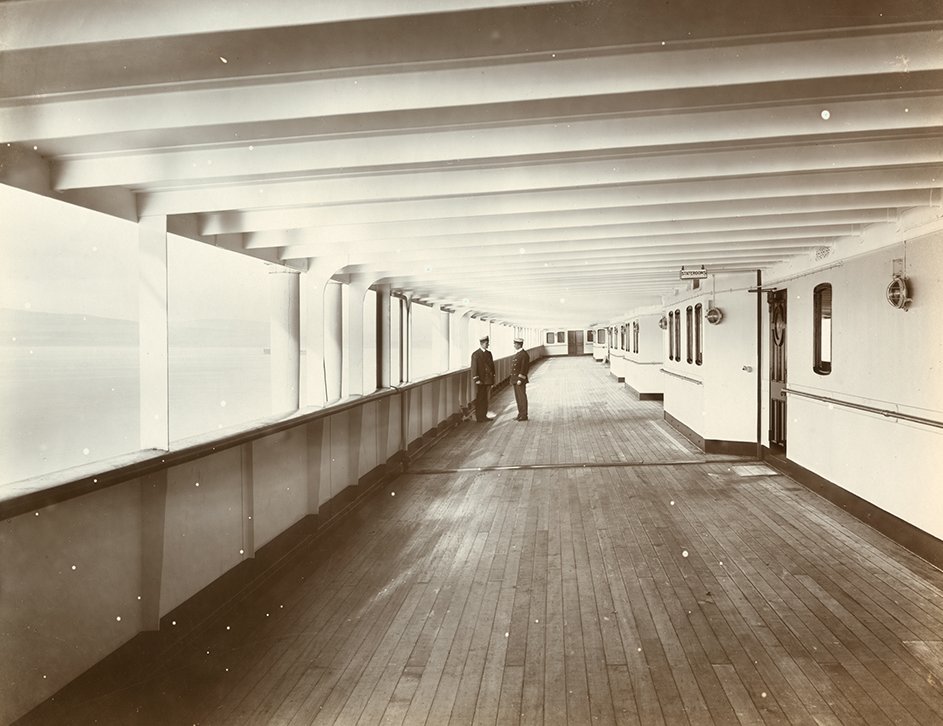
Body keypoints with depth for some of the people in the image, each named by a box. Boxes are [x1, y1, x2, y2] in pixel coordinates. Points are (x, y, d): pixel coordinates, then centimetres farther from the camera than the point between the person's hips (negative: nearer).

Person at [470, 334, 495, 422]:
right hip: (480, 381, -6)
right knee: (479, 399, 0)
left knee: (486, 399, 9)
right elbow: (474, 368, -11)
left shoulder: (489, 353, 13)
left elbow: (492, 366, 16)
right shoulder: (476, 354, -7)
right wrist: (476, 380, -16)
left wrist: (492, 378, 11)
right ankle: (479, 417, 6)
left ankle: (484, 416, 17)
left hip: (487, 381, 6)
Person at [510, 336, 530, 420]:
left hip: (520, 380, -9)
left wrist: (520, 379, -22)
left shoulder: (524, 354, -15)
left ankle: (524, 415, 0)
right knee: (518, 397, 11)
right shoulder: (517, 354, 15)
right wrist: (513, 379, 17)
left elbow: (524, 368, -19)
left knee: (522, 397, -4)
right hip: (515, 380, 10)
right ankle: (520, 414, 17)